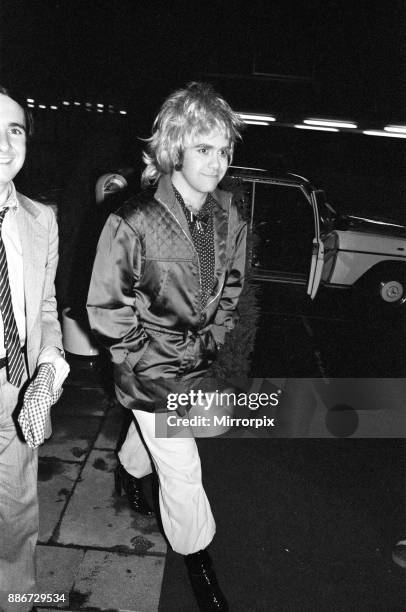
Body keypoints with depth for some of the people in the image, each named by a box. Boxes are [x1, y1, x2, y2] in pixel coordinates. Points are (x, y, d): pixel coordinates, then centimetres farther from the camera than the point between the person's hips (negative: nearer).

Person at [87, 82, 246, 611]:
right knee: (183, 472, 5)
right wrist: (149, 358, -13)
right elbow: (106, 309, -16)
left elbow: (231, 285, 8)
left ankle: (129, 469, 65)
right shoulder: (134, 223, -25)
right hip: (152, 371, -5)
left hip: (198, 364, 6)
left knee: (150, 427, 31)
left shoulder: (227, 216, -8)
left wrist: (213, 339, 2)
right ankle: (197, 557, 33)